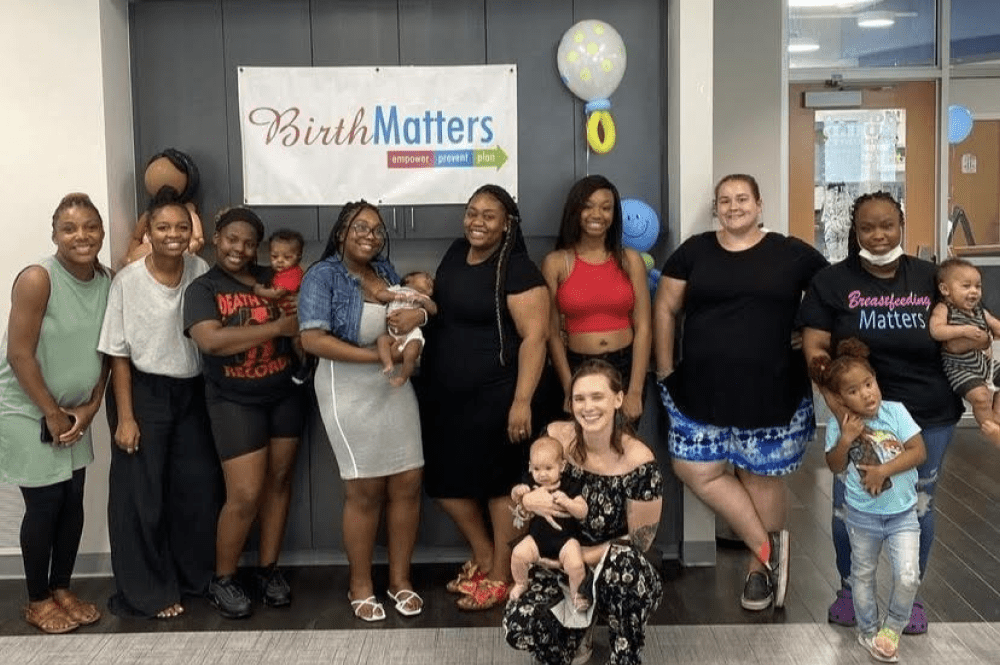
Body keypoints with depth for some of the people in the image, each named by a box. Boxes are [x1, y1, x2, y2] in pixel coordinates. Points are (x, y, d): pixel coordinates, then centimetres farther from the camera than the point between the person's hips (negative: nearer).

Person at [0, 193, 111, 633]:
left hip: (74, 411, 6)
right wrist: (52, 413, -15)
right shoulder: (37, 279, -21)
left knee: (73, 501, 10)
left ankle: (62, 588, 27)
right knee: (45, 504, 1)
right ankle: (38, 601, 18)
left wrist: (90, 407, -2)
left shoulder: (107, 282, -3)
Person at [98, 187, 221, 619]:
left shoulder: (201, 272, -4)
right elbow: (118, 354, -9)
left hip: (192, 392, 4)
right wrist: (125, 417, -12)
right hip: (144, 393, -3)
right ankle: (147, 592, 16)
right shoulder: (128, 281, -12)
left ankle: (196, 577, 28)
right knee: (142, 495, 3)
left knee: (201, 489, 9)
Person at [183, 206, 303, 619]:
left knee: (279, 481, 9)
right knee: (245, 495, -7)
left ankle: (268, 570, 23)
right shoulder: (203, 288, -5)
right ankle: (222, 580, 12)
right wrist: (277, 327, -21)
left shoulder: (273, 279, 6)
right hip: (235, 401, -4)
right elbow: (211, 340, -22)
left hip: (284, 395, 4)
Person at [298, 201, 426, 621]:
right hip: (349, 392, -6)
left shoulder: (385, 270, 11)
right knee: (365, 489, -2)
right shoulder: (323, 275, -8)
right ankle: (361, 586, 15)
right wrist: (377, 355, -23)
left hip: (395, 386, 6)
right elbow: (313, 339, -19)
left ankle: (400, 579, 19)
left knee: (407, 483, 4)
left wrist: (418, 313, -4)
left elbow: (416, 303, 23)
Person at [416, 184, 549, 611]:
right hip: (442, 394, 8)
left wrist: (522, 401, -23)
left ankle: (500, 575, 22)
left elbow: (534, 337, -18)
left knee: (497, 483, 5)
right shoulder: (456, 253, 8)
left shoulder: (517, 270, -14)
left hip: (494, 397, -7)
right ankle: (483, 559, 32)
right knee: (444, 481, 12)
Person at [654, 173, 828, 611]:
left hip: (771, 392, -2)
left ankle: (759, 565, 30)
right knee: (697, 470, -1)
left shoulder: (792, 254, 0)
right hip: (703, 389, 2)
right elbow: (666, 307, 6)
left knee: (762, 476, 8)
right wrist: (665, 369, 2)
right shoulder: (694, 251, 4)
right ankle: (767, 546, 15)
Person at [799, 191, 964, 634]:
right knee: (850, 504, 5)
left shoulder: (930, 277, 4)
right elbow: (814, 347, -8)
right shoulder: (831, 281, -3)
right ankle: (850, 588, 28)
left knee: (917, 506, 12)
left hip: (930, 417, 2)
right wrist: (838, 404, -19)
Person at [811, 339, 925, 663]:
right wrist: (845, 440, -26)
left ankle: (892, 628, 20)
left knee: (907, 578, -7)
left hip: (903, 513, 0)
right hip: (862, 515, 1)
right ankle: (868, 631, 38)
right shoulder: (838, 425, -13)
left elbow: (919, 451, -15)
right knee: (863, 574, 16)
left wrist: (883, 470, -23)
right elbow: (835, 467, -9)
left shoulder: (895, 411, -14)